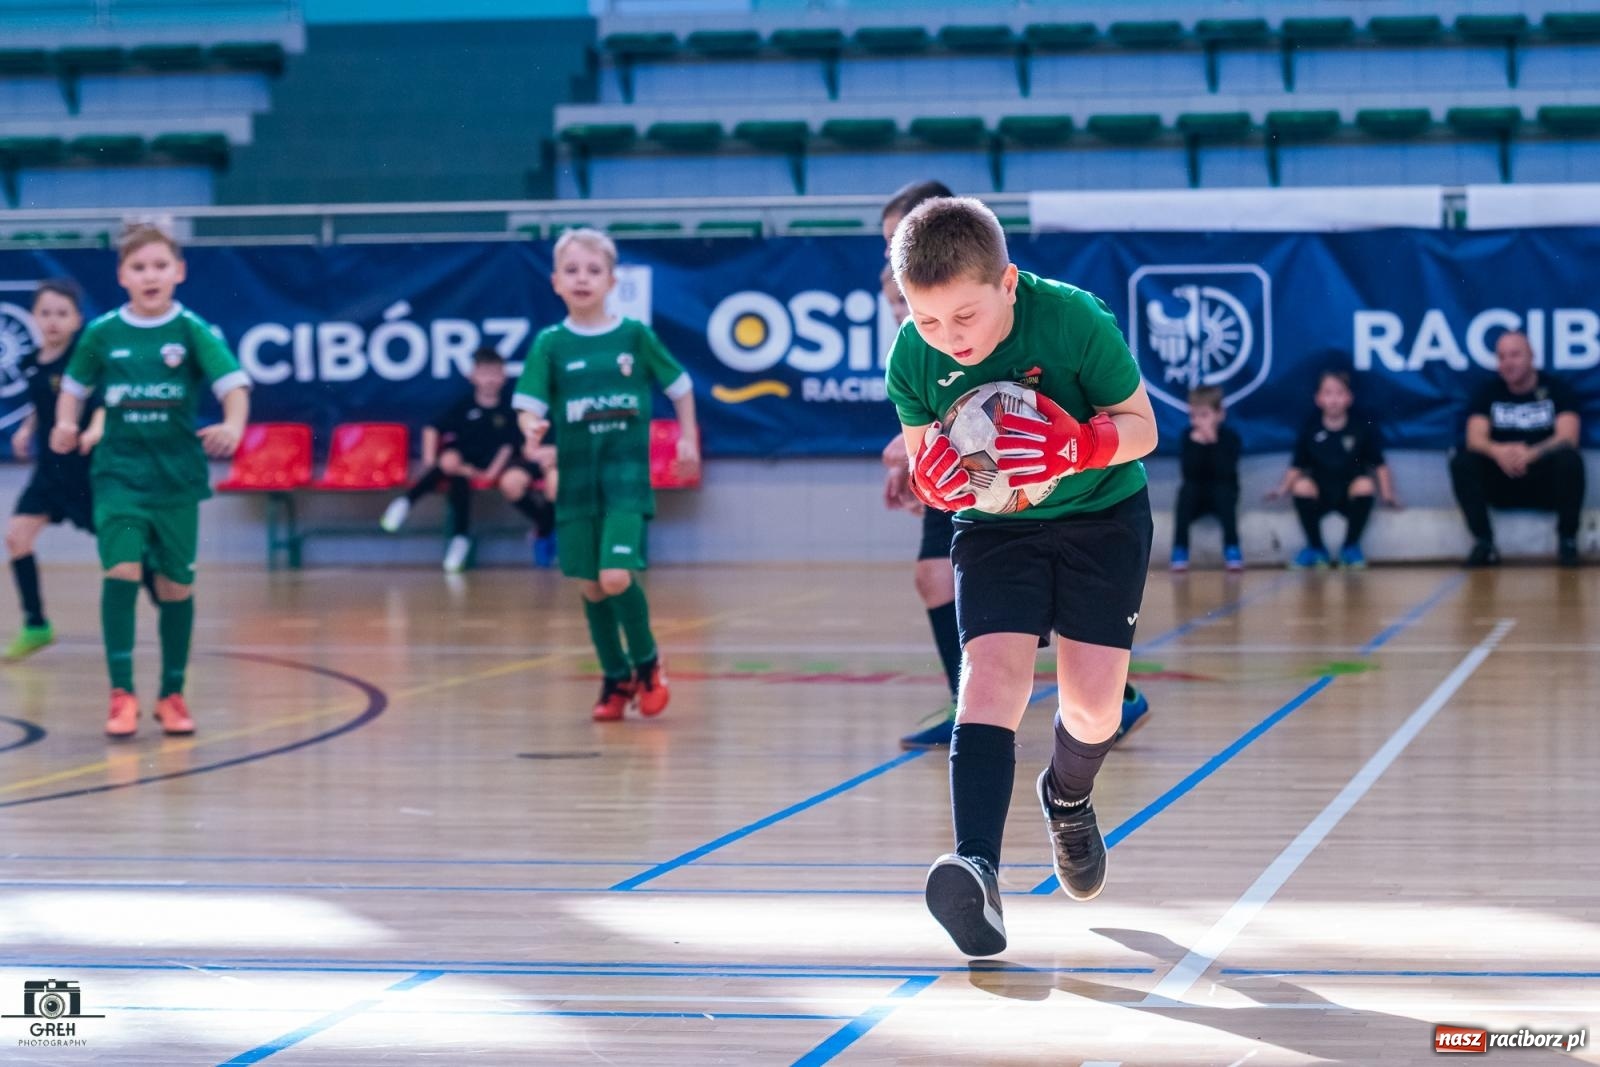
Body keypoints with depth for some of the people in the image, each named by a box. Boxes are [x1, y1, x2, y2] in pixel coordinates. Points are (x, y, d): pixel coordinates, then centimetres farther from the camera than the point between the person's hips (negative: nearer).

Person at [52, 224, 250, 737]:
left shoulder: (193, 331, -5)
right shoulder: (102, 333, 0)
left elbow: (234, 385, -14)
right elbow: (74, 387, 14)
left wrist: (233, 425, -33)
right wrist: (66, 424, -5)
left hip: (177, 476, 0)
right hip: (119, 472, 0)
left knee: (176, 584, 7)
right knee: (122, 569, -16)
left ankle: (173, 694, 22)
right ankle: (122, 693, -9)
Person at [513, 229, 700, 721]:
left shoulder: (635, 335, -1)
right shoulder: (550, 344, 0)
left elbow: (679, 385, 10)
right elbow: (530, 405, -5)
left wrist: (688, 439, 6)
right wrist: (532, 428, -26)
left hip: (627, 472, -2)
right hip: (576, 474, 2)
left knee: (616, 577, -16)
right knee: (591, 585, 7)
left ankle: (646, 660, 9)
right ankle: (616, 678, 24)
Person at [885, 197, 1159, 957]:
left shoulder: (1075, 321, -24)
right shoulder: (911, 359, -15)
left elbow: (1141, 427, -13)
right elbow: (920, 453, 2)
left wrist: (1081, 445, -34)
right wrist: (934, 480, -23)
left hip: (1102, 514, -1)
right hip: (994, 528, 1)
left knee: (1093, 699, -5)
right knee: (991, 674, -20)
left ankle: (1067, 798, 33)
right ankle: (977, 871, -33)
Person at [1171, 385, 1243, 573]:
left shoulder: (1230, 437, -12)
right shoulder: (1189, 436, -8)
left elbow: (1225, 474, -26)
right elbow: (1189, 474, -19)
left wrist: (1214, 442, -31)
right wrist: (1197, 444, -30)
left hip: (1222, 496, -1)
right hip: (1196, 498, 1)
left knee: (1224, 490, -34)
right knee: (1187, 489, -31)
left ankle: (1231, 547, -24)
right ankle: (1180, 548, -25)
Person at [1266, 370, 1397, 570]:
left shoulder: (1362, 429, -2)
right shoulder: (1310, 429, -1)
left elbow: (1379, 465, 2)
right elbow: (1296, 467, 4)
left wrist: (1387, 494, -11)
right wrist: (1282, 490, -11)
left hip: (1351, 496, 0)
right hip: (1319, 497, 0)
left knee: (1365, 484, -30)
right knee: (1302, 484, -29)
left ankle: (1351, 547, -8)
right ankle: (1316, 549, -9)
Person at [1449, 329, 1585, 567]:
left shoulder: (1558, 390, -3)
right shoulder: (1487, 394, 4)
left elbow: (1568, 438, -16)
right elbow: (1475, 439, -8)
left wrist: (1531, 454, -37)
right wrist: (1498, 451, -34)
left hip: (1546, 482, -2)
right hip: (1502, 483, 2)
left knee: (1569, 459, -33)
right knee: (1462, 462, -24)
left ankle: (1567, 541, -21)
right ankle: (1484, 543, -23)